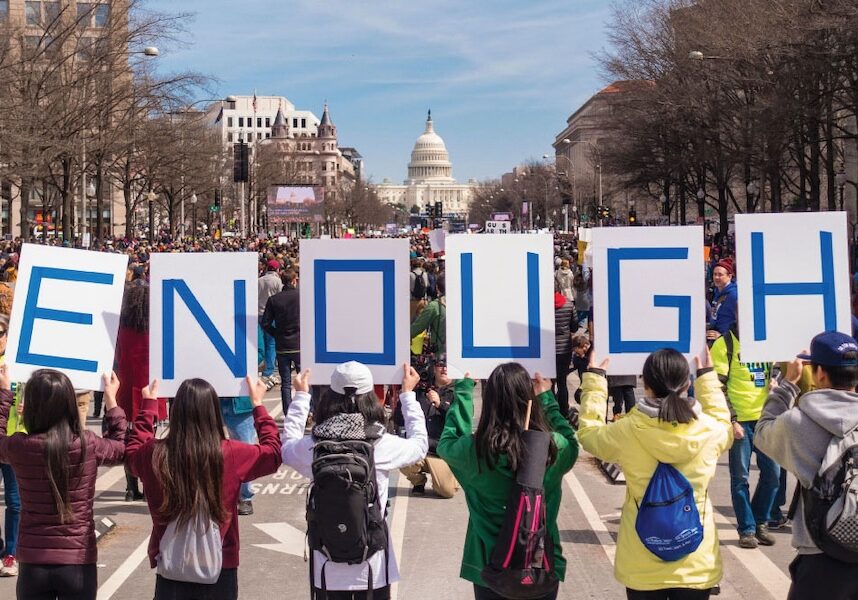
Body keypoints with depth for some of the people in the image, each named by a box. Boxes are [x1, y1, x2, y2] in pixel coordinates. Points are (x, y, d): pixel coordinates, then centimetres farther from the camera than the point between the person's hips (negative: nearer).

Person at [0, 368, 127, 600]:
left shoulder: (19, 446, -11)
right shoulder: (88, 445, -10)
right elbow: (120, 448, 14)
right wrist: (111, 400, 21)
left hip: (33, 564, 0)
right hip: (79, 564, 0)